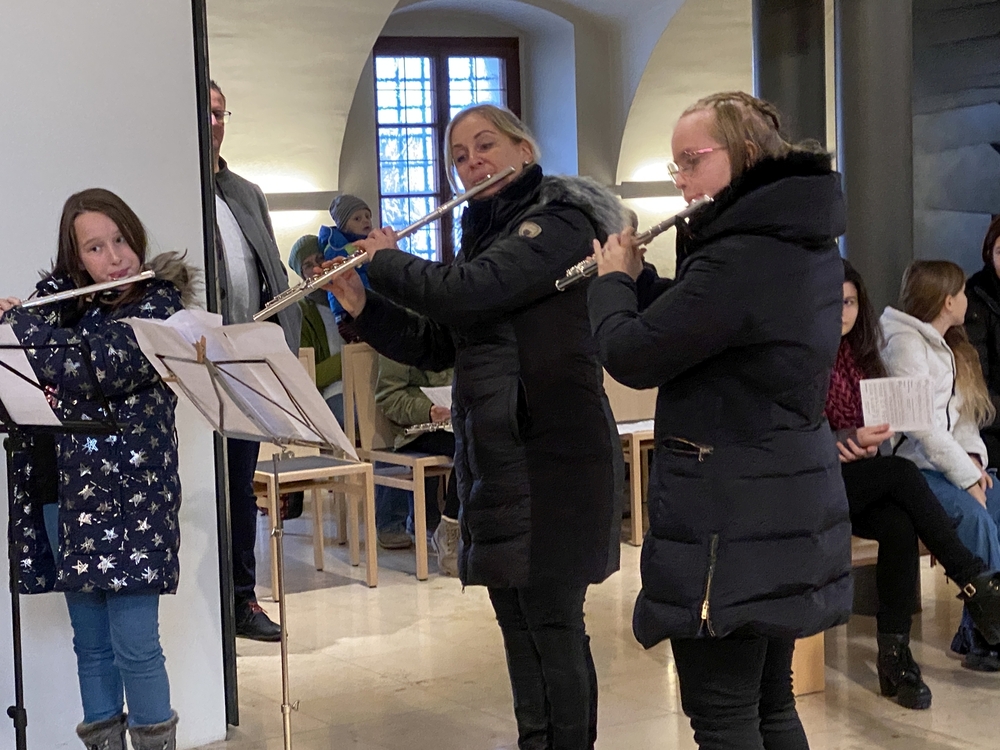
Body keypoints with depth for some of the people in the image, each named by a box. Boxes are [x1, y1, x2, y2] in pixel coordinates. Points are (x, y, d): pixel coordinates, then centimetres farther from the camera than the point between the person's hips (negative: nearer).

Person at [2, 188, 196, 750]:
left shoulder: (159, 304, -6)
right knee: (89, 643, 11)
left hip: (129, 496, -5)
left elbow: (94, 370, -20)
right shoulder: (59, 298, 9)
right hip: (61, 492, 5)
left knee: (134, 644, -4)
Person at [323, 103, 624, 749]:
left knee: (551, 624, -5)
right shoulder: (486, 235, 17)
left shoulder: (560, 218, -9)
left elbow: (464, 293, -23)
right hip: (493, 455, 8)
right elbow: (433, 346, 16)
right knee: (518, 624, 13)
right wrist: (361, 304, 4)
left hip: (551, 454, -8)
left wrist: (387, 261, -7)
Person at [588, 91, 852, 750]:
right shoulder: (809, 244, 9)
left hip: (729, 516, -10)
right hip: (792, 507, 10)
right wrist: (639, 278, 9)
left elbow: (631, 358, -17)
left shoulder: (739, 258, -22)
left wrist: (612, 280, 0)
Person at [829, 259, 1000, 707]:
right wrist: (849, 441, -23)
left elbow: (881, 424, 11)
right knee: (901, 474, -28)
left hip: (858, 482, 5)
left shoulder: (860, 354, 13)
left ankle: (894, 654, -25)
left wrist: (869, 443, -11)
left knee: (899, 527, -27)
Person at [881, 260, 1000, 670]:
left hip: (949, 463, 9)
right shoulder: (904, 342, -9)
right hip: (911, 467, -9)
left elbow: (961, 415, 19)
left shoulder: (949, 346, 21)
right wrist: (966, 477, -16)